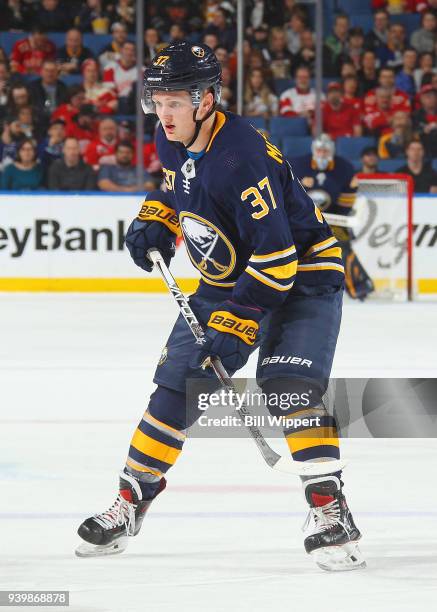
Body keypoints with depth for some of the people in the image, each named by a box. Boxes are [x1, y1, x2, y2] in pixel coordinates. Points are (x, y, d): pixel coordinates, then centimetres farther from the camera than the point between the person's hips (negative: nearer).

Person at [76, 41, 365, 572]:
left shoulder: (242, 156, -31)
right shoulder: (173, 144, -6)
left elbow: (276, 253, -32)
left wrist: (238, 324, -32)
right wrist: (155, 220, 1)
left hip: (300, 274, -8)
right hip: (226, 280, 8)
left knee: (288, 386, -26)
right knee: (177, 388, 5)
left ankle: (330, 509, -24)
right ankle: (130, 502, 17)